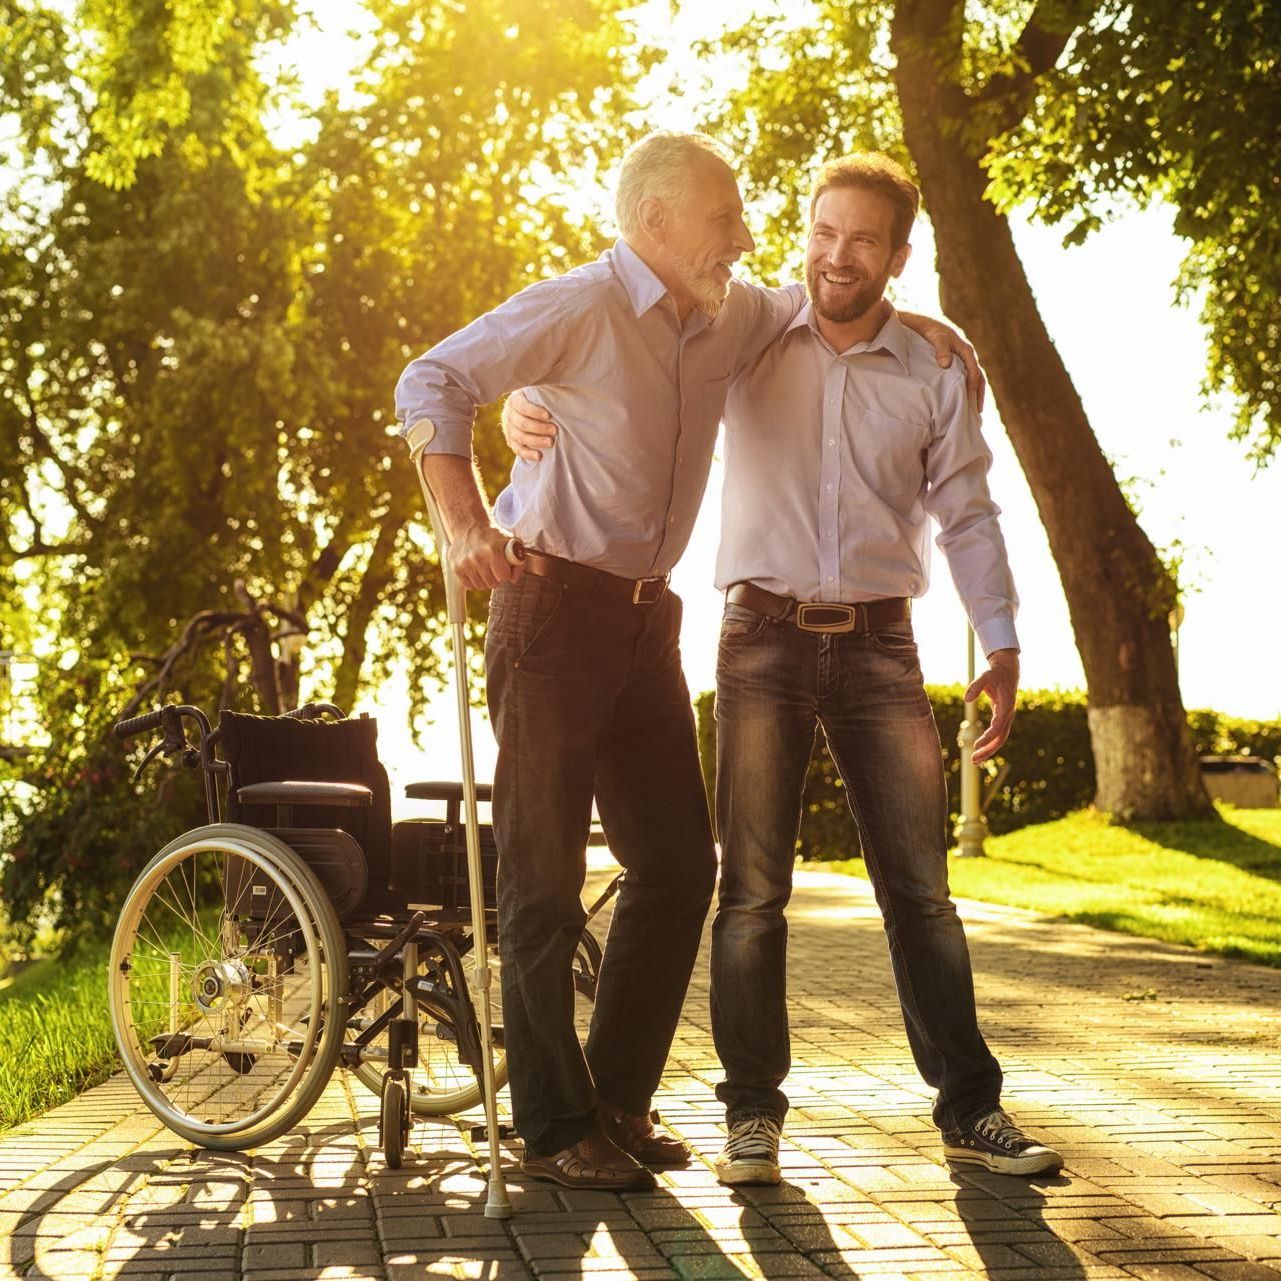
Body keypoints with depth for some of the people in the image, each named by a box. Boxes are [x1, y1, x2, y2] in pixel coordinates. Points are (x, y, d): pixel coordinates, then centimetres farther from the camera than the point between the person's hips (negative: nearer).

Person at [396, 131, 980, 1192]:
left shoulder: (734, 317, 10)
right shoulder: (581, 307, -11)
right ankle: (555, 1129, 7)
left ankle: (618, 1099, 21)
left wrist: (908, 320, 15)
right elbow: (433, 384, -13)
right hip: (554, 605, -8)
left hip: (647, 616, 8)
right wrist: (465, 522, -25)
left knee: (679, 864, 8)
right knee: (545, 875, -3)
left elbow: (814, 303, 31)